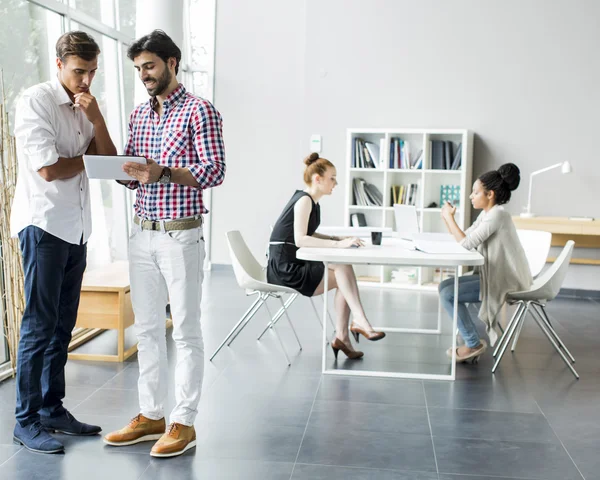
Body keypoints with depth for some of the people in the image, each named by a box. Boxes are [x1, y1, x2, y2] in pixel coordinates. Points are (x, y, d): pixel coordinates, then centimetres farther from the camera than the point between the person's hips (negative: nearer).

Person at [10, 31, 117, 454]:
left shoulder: (84, 107, 13)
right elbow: (48, 169, -16)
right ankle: (27, 421, 6)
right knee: (39, 325, -3)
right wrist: (86, 158, 1)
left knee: (63, 324, 11)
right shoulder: (35, 101, -8)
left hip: (76, 228, 7)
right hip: (43, 224, -7)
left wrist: (96, 117, -6)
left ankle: (52, 409, 21)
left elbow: (109, 160, 7)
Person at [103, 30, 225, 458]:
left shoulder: (200, 110, -6)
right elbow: (131, 172, 18)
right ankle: (151, 415, 23)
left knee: (186, 331, 0)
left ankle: (184, 423, 9)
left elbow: (215, 171, -13)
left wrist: (163, 173, -26)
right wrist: (125, 172, -6)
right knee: (147, 328, 11)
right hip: (142, 233, 7)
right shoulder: (138, 115, 15)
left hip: (181, 234, -7)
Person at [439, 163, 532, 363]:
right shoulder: (486, 213, 12)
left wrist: (449, 217, -14)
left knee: (448, 294, -15)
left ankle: (474, 344, 0)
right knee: (445, 286, 9)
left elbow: (467, 243, -24)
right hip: (495, 277, 10)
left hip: (507, 282, -10)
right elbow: (464, 238, 12)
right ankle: (472, 342, 11)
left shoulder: (498, 214, -19)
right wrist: (448, 218, 0)